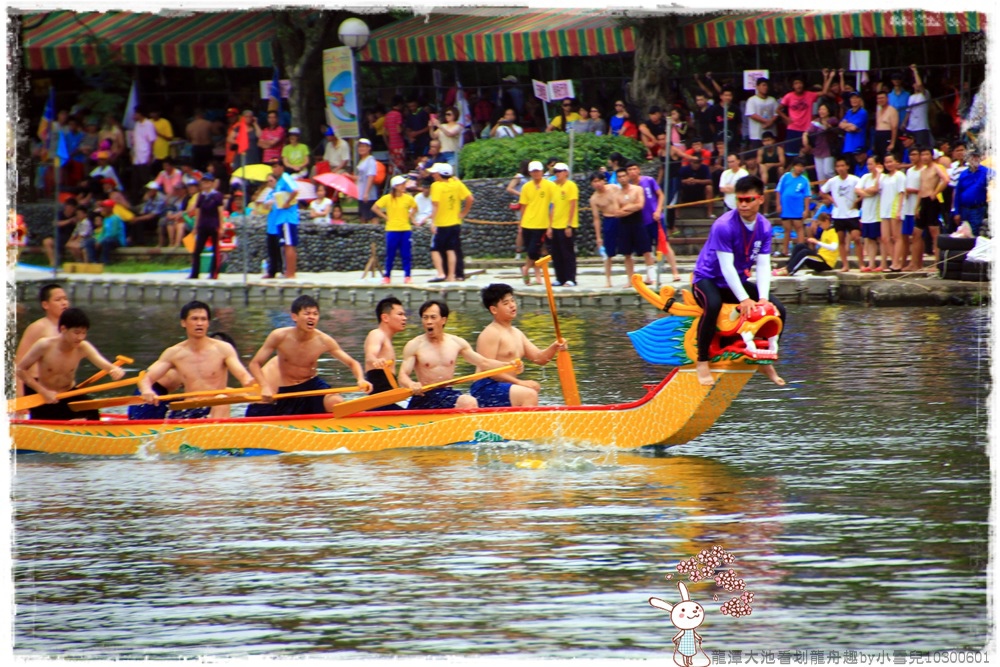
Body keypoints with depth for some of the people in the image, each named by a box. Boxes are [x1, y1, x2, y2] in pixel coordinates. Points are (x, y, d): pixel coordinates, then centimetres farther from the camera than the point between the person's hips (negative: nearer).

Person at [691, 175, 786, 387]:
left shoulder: (764, 227, -6)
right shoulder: (724, 226, -25)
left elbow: (763, 265, -10)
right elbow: (726, 266, -28)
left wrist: (762, 298, -24)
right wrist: (744, 299, -33)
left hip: (738, 281, 6)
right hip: (708, 279, -6)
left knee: (777, 309, -6)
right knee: (713, 305, -39)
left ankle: (766, 360, 15)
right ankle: (702, 361, -24)